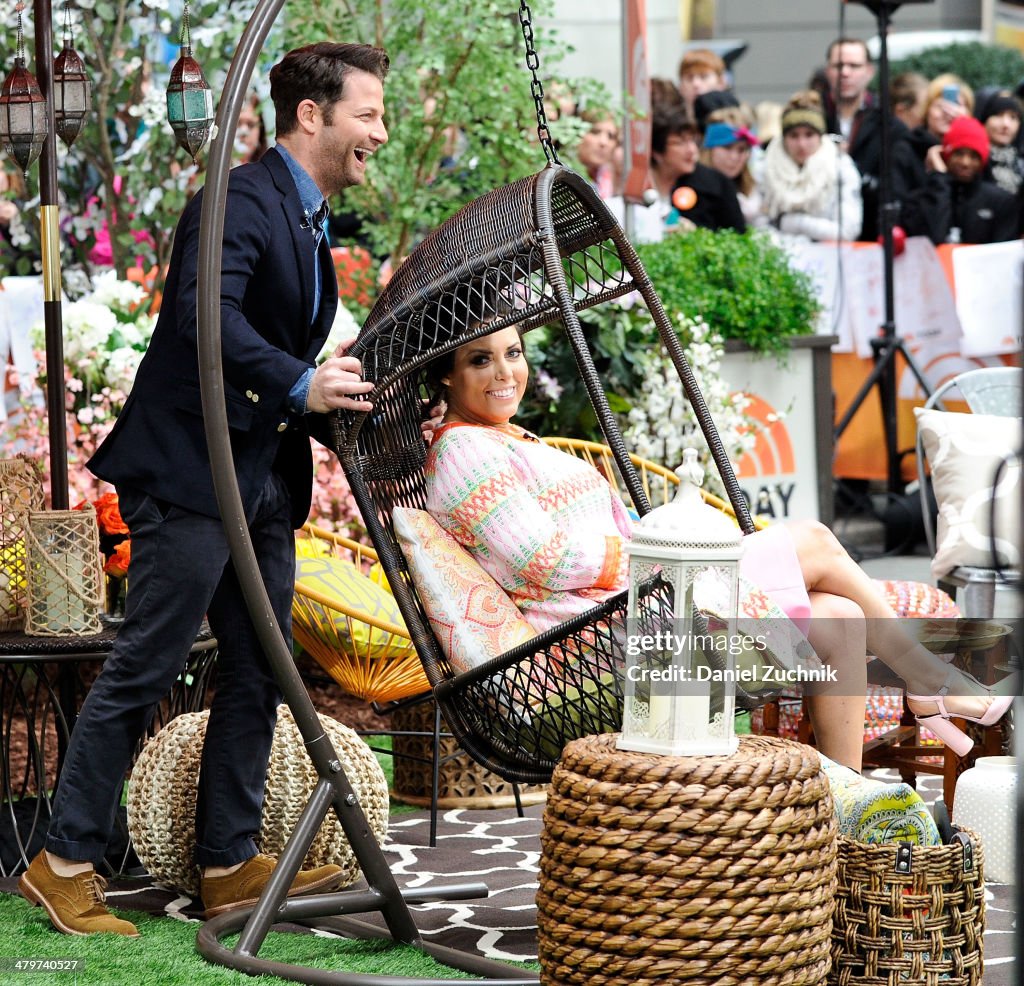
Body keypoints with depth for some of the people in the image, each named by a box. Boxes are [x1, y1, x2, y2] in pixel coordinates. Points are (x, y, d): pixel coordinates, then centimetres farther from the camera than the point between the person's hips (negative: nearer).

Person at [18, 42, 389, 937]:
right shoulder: (242, 200, -13)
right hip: (191, 470, -10)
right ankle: (66, 863, 1)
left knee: (259, 675, 9)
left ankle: (230, 862, 17)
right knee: (143, 670, -6)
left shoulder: (310, 223, 18)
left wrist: (337, 389, 7)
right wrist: (300, 385, -37)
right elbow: (209, 316, -29)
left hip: (264, 484, 10)